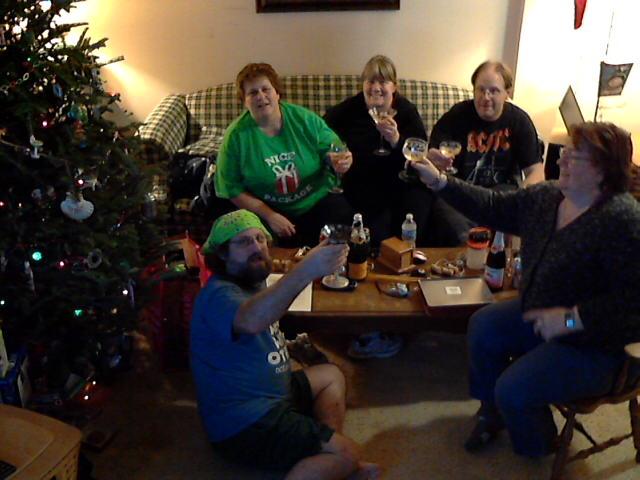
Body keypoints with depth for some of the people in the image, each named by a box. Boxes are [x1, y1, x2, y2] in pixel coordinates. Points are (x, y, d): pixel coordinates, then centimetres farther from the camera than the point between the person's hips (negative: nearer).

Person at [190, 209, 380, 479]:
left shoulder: (251, 285, 11)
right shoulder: (218, 295, -23)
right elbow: (251, 321, -46)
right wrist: (306, 270, -57)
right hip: (246, 426, -11)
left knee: (331, 375, 22)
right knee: (348, 454, -17)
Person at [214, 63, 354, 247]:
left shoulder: (305, 119, -2)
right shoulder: (236, 135, -6)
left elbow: (334, 148, 6)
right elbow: (232, 189, -5)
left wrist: (340, 161, -20)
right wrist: (269, 215, -15)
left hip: (319, 201, 2)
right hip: (267, 210, -1)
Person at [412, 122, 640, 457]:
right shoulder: (547, 196, -3)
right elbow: (494, 207, 4)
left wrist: (572, 318, -31)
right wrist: (440, 182, -3)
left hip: (594, 344, -8)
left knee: (513, 389, -16)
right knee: (483, 326, 6)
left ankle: (535, 448, 19)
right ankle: (492, 411, 29)